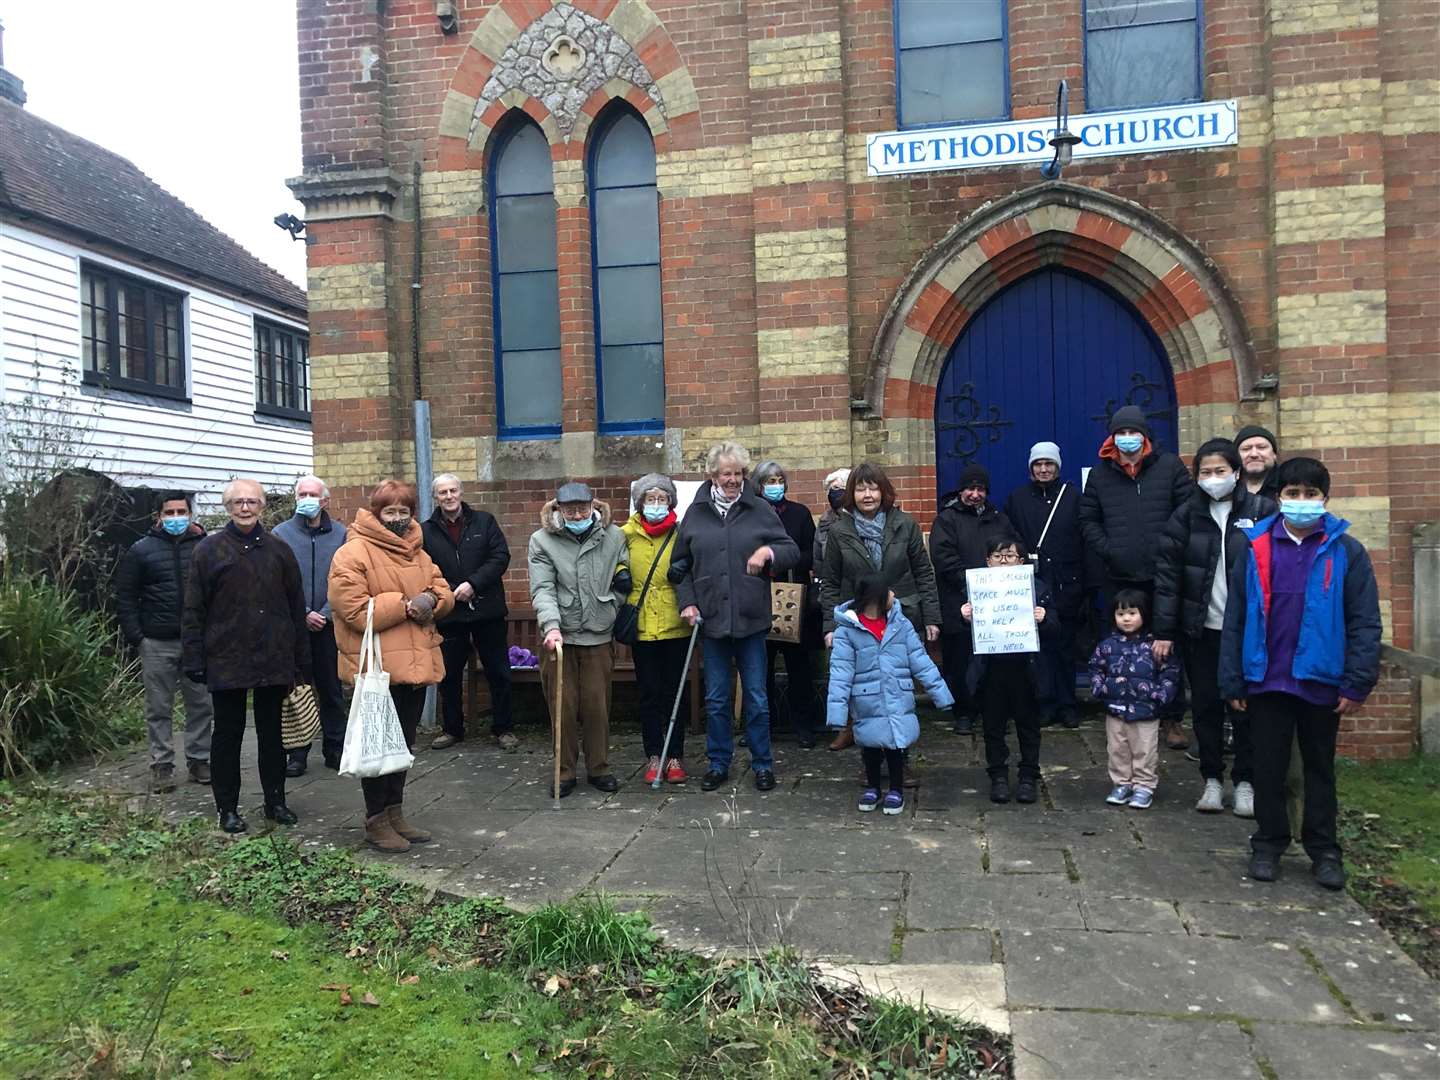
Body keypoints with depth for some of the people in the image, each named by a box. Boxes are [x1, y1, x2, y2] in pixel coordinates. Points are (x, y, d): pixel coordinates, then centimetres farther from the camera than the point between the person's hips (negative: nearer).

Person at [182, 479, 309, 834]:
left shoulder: (279, 550, 7)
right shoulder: (209, 550, 0)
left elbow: (296, 607, 9)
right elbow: (193, 611, -1)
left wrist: (301, 662, 7)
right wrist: (194, 659, -7)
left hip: (274, 660, 2)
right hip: (227, 659, -2)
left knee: (272, 734, 12)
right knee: (228, 734, 8)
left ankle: (275, 801, 24)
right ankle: (227, 808, 19)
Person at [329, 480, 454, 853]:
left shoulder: (417, 552, 13)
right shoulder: (353, 554, -12)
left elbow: (443, 591, 15)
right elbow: (355, 611, -20)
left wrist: (432, 599, -8)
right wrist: (405, 605, -17)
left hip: (415, 664, 8)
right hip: (376, 667, -7)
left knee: (403, 744, 17)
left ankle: (395, 813, 30)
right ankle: (376, 821, 16)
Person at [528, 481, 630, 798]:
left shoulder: (614, 536, 3)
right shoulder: (542, 540, -2)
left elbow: (626, 580, 16)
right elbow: (542, 589, -11)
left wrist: (613, 611, 3)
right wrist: (551, 626, -24)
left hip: (599, 636, 1)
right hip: (560, 637, -1)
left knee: (597, 706, 6)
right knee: (563, 707, 5)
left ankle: (599, 769, 22)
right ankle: (565, 773, 18)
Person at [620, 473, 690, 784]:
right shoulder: (627, 534, 0)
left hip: (675, 625, -1)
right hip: (642, 626, 1)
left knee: (674, 692, 7)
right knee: (649, 693, 8)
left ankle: (675, 757, 17)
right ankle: (653, 757, 17)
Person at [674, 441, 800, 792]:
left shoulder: (760, 510, 1)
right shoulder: (695, 513, 5)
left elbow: (792, 551, 4)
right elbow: (680, 564, 11)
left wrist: (769, 551, -16)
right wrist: (686, 602, 0)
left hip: (751, 619, -1)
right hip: (711, 619, 1)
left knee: (757, 697, 7)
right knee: (716, 698, 10)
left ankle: (762, 764, 20)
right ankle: (718, 764, 24)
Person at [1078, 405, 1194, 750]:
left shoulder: (1170, 466, 2)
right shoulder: (1101, 473, 8)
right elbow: (1087, 519, 11)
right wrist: (1106, 549, -3)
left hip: (1164, 576, -1)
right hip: (1120, 577, 2)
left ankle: (1172, 718, 15)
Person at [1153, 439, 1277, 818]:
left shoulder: (1262, 512, -3)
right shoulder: (1186, 515, 1)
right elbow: (1167, 573, -1)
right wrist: (1163, 630, -6)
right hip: (1200, 629, 2)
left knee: (1246, 707, 6)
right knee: (1206, 705, 9)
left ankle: (1245, 782, 21)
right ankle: (1212, 779, 22)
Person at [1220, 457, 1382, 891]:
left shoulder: (1346, 551, -3)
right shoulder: (1256, 548, 0)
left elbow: (1365, 622, -4)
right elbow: (1235, 618, 2)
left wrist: (1357, 684, -9)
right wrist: (1233, 681, -1)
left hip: (1321, 680, -1)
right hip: (1266, 680, 1)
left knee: (1320, 767, 13)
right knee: (1268, 767, 10)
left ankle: (1324, 851, 25)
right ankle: (1268, 845, 24)